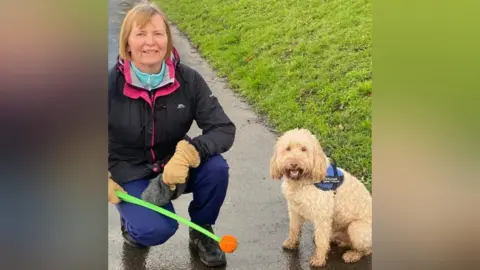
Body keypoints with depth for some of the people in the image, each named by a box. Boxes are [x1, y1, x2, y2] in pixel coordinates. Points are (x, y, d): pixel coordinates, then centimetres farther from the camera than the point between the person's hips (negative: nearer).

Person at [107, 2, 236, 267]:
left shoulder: (188, 79, -15)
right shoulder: (112, 84, -20)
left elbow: (224, 129, -17)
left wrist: (187, 154, -35)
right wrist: (106, 181, -18)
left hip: (174, 166, 3)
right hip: (129, 174, -2)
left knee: (216, 168, -27)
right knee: (156, 230, -28)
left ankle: (201, 231, 2)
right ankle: (132, 220, 11)